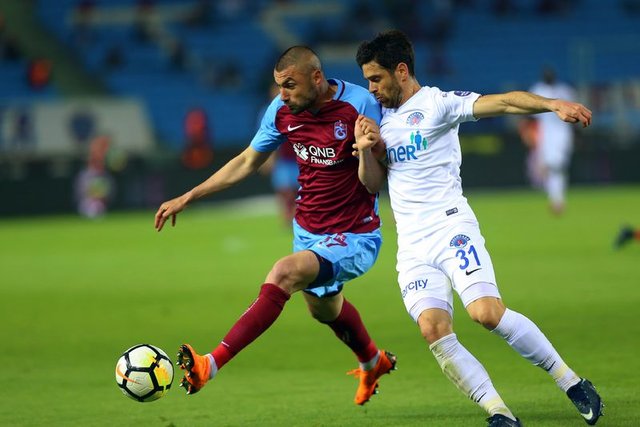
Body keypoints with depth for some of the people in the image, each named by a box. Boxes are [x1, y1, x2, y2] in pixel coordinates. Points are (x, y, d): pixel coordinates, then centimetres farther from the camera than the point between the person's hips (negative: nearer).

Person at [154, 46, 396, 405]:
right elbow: (246, 163, 8)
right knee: (324, 307, 28)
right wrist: (188, 198, 5)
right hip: (308, 230, 8)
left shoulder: (359, 105, -23)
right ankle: (374, 362, 61)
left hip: (354, 238, -8)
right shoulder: (282, 111, -6)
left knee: (284, 272, -31)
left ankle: (210, 365, -35)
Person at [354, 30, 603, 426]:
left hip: (450, 226, -5)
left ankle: (571, 382, -8)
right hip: (412, 245, 5)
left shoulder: (437, 102, -3)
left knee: (486, 311, -24)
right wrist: (366, 149, 0)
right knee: (433, 328, -17)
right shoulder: (383, 121, 18)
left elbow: (501, 102, -17)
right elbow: (372, 183, 21)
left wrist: (553, 105, -34)